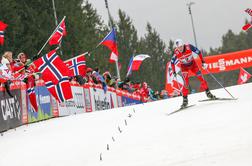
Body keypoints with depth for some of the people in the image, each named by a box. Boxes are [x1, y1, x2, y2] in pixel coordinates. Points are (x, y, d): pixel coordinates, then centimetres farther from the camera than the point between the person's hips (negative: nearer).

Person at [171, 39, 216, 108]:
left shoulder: (188, 47, -28)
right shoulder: (176, 52, -26)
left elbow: (198, 52, -15)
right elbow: (172, 62, -9)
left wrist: (203, 62, -14)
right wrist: (174, 72, -10)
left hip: (192, 64, 1)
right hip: (184, 67, -1)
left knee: (201, 77, -5)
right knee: (186, 83, -14)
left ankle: (208, 93, 9)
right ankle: (185, 99, -6)